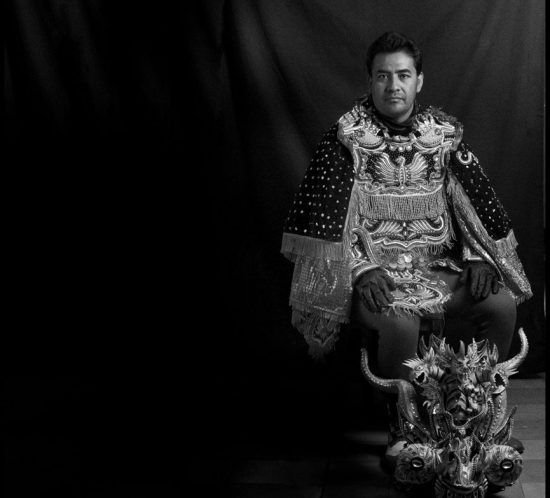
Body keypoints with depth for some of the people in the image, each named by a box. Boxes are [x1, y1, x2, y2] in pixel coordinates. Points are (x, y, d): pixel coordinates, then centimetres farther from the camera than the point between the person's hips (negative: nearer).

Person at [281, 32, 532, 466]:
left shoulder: (443, 134, 9)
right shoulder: (346, 138, -2)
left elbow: (477, 201, 9)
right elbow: (328, 217, -8)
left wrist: (477, 257, -7)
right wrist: (361, 269, -21)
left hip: (440, 264, 4)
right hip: (376, 267, -4)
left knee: (502, 304, -20)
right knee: (400, 322, -34)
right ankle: (404, 428, -8)